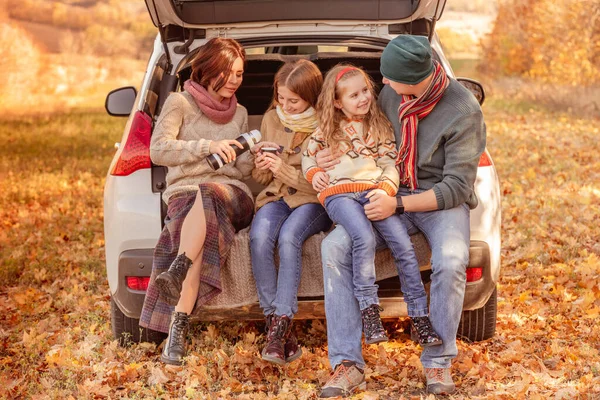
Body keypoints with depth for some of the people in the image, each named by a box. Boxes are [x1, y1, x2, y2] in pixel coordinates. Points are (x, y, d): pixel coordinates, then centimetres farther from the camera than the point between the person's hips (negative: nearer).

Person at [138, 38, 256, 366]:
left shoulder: (239, 114, 26)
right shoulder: (180, 102, 11)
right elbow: (158, 150, -1)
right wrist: (208, 146, -10)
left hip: (233, 195, 2)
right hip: (184, 192, -2)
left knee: (206, 195, -39)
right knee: (202, 232, -40)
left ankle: (176, 273, -60)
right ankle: (178, 332, -51)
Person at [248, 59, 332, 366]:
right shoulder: (271, 119, 10)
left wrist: (285, 170, -16)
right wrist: (262, 167, -6)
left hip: (314, 201, -4)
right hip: (277, 195, 4)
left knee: (288, 236, -36)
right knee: (259, 237, -30)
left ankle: (280, 329, -35)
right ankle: (277, 327, -28)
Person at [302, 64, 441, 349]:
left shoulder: (380, 127, 16)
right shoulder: (327, 128, 14)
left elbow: (391, 165, 12)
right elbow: (308, 154, 25)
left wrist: (386, 188, -8)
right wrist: (313, 173, 3)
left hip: (373, 192, 2)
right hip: (338, 193, -2)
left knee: (403, 245, -18)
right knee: (365, 239, -32)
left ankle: (419, 316, -12)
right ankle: (368, 310, -26)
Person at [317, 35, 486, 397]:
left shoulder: (464, 112, -16)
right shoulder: (391, 94, -1)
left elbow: (457, 187, -15)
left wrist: (399, 204, -23)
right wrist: (336, 156, -2)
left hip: (445, 200, -4)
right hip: (395, 197, 4)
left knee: (451, 261, -36)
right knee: (335, 246, -21)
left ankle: (438, 361, -13)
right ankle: (348, 364, -19)